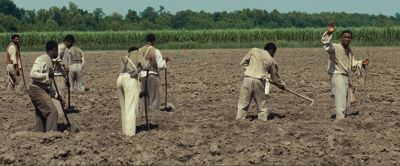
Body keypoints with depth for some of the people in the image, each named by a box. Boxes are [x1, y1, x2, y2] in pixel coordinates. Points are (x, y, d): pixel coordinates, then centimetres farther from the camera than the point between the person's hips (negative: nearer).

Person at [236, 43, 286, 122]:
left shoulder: (254, 50, 10)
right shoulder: (271, 61, 10)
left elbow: (243, 63, 11)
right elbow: (275, 77, 20)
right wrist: (281, 85, 36)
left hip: (248, 79, 0)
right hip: (260, 81, 0)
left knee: (243, 103, 4)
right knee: (262, 105, 14)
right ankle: (263, 120, 12)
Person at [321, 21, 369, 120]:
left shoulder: (349, 51, 15)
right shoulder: (336, 48, -12)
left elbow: (353, 65, 24)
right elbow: (326, 45, -34)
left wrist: (362, 63, 5)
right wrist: (329, 34, -52)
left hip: (345, 78, 9)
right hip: (337, 76, -9)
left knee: (347, 104, 17)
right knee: (340, 104, -14)